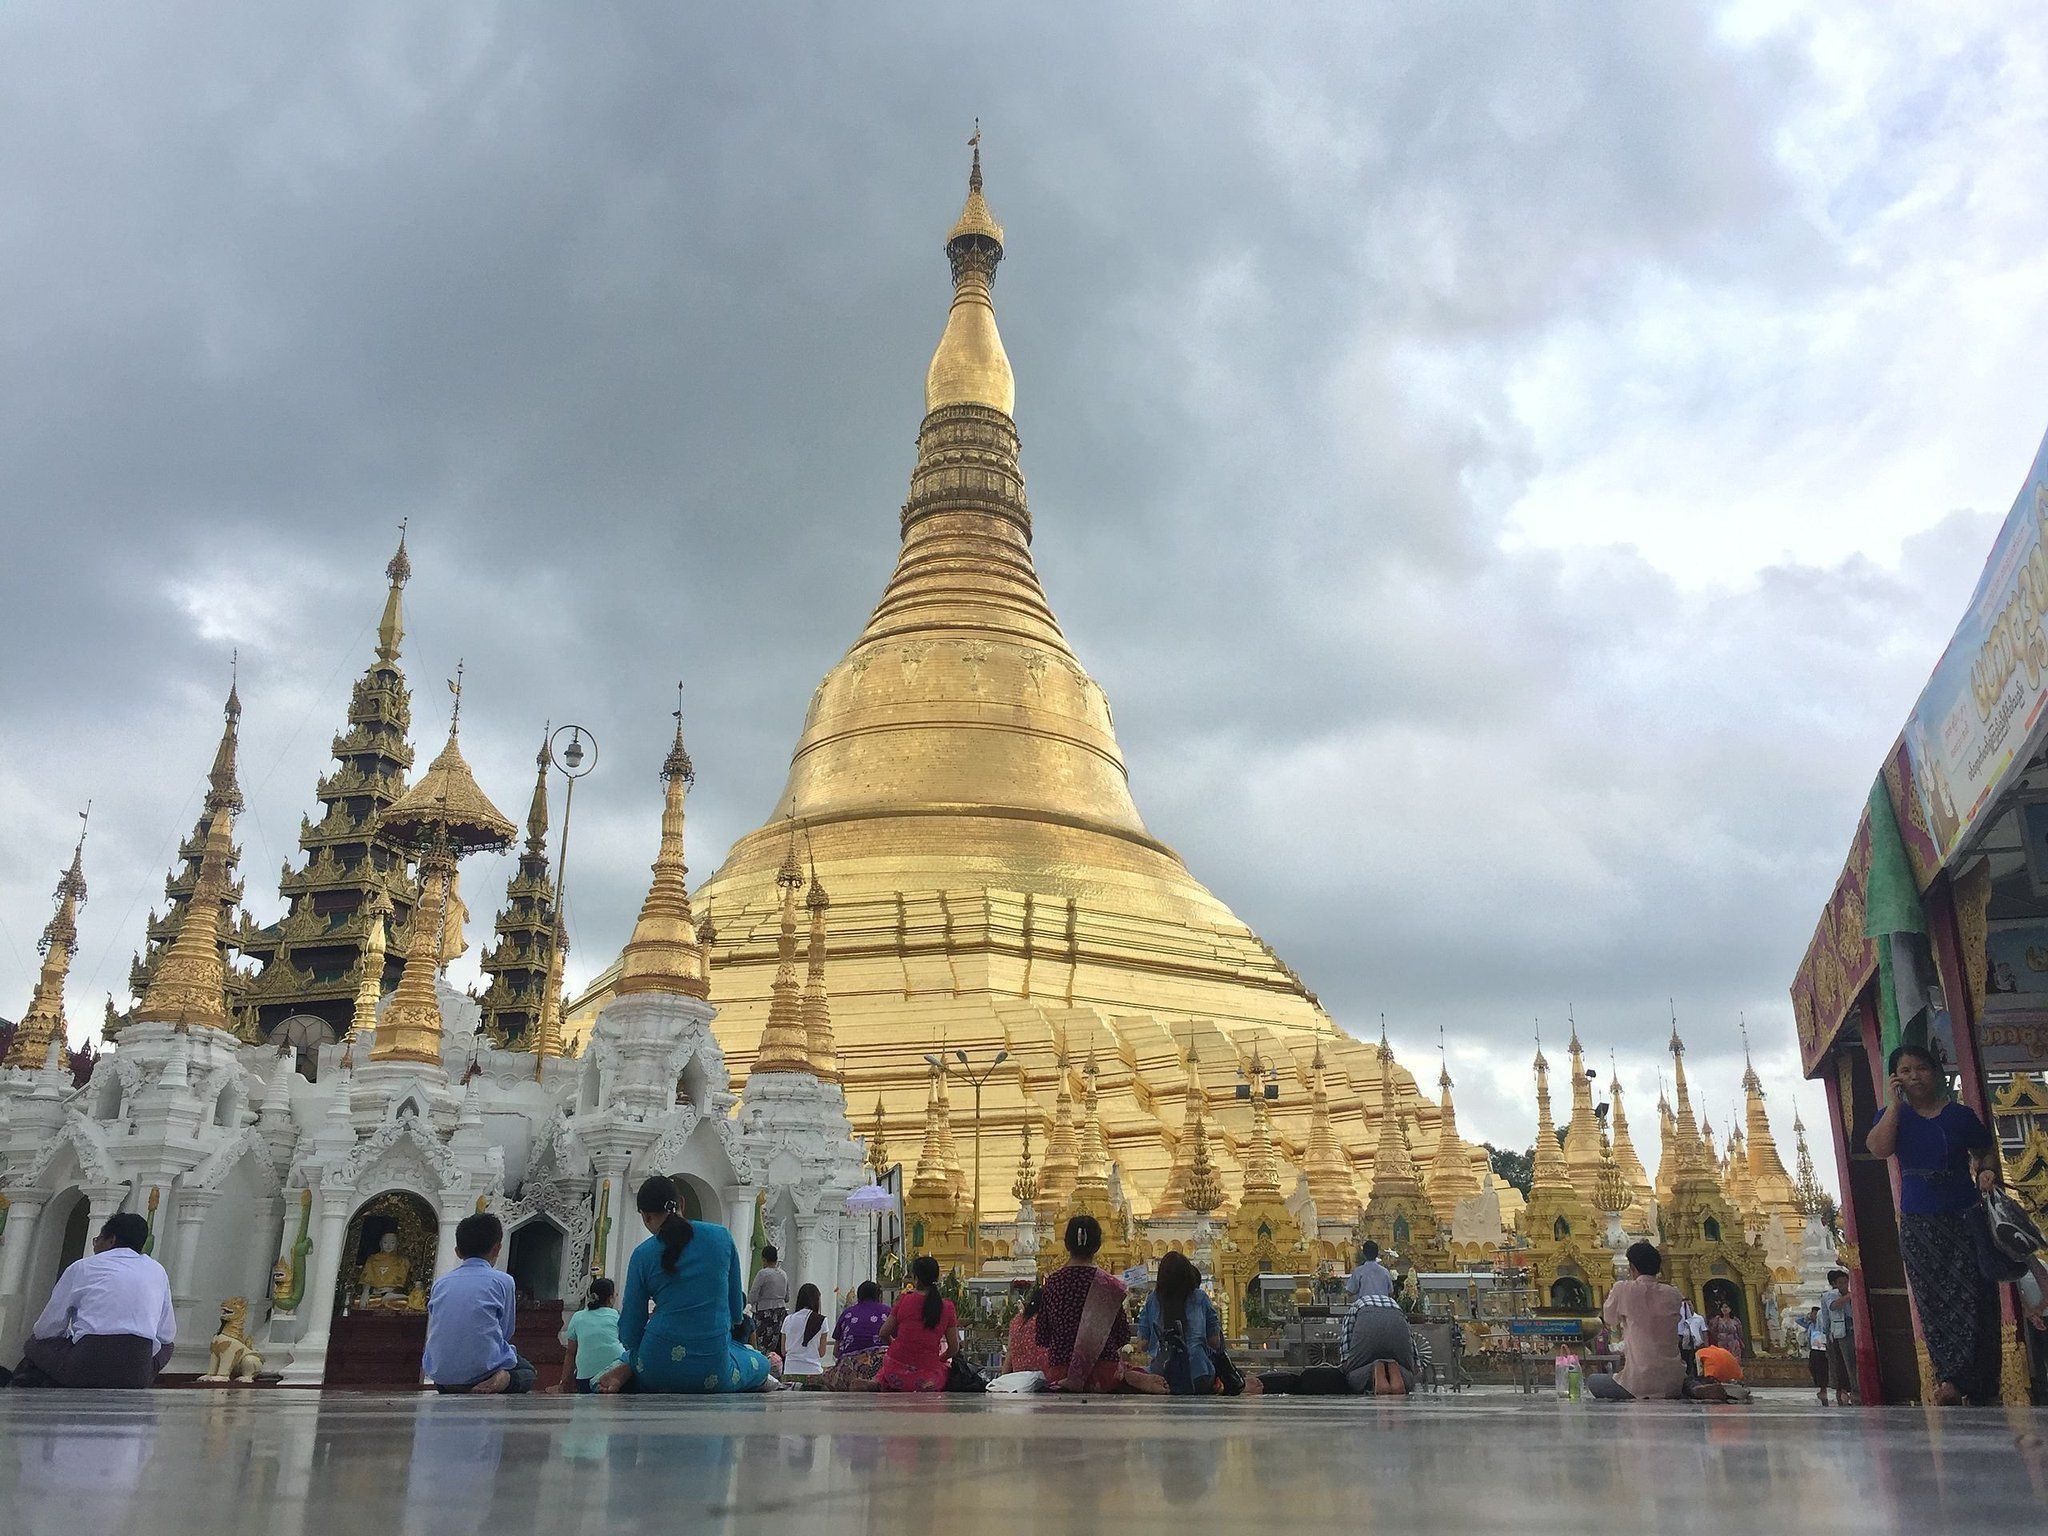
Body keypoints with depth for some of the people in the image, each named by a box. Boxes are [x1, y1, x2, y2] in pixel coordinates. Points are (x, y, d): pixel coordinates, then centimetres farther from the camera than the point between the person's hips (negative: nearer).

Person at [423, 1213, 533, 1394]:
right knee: (526, 1370, 27)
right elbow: (506, 1333, 7)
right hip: (483, 1371, -4)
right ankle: (505, 1378, -6)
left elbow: (434, 1332, 16)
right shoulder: (502, 1280, 0)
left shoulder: (440, 1283, 10)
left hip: (440, 1376, 4)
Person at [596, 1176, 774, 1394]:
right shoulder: (722, 1236, 2)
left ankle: (628, 1369, 6)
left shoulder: (643, 1255, -1)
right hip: (712, 1374, -1)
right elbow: (736, 1314, 8)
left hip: (657, 1376, 1)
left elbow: (629, 1334, 2)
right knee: (761, 1363, 31)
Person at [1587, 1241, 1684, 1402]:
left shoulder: (1623, 1289, -7)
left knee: (1591, 1381, 17)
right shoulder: (1673, 1295, 4)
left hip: (1641, 1383, -6)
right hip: (1674, 1384, 6)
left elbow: (1609, 1320, 10)